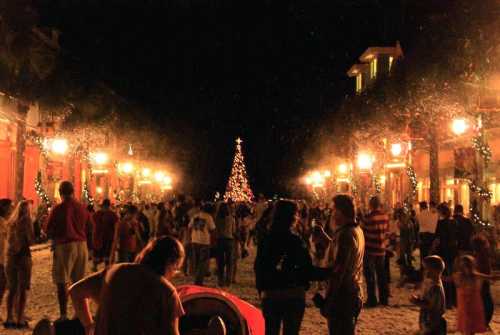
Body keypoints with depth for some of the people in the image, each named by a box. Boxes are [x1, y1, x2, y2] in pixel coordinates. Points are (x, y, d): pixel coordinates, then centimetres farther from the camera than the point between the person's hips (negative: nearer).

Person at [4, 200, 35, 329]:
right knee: (22, 289, 1)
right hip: (23, 256, -6)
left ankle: (9, 319, 14)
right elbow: (31, 240, -13)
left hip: (11, 257, 6)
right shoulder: (26, 220, -9)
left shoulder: (11, 221, 9)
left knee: (12, 289, 14)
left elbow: (10, 239, 13)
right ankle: (20, 320, -1)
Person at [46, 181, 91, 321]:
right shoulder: (82, 208, 2)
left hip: (64, 246, -4)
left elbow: (49, 231, -4)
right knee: (79, 281, 12)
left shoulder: (58, 209, -9)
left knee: (62, 282, 1)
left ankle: (63, 315, -2)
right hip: (81, 245, 4)